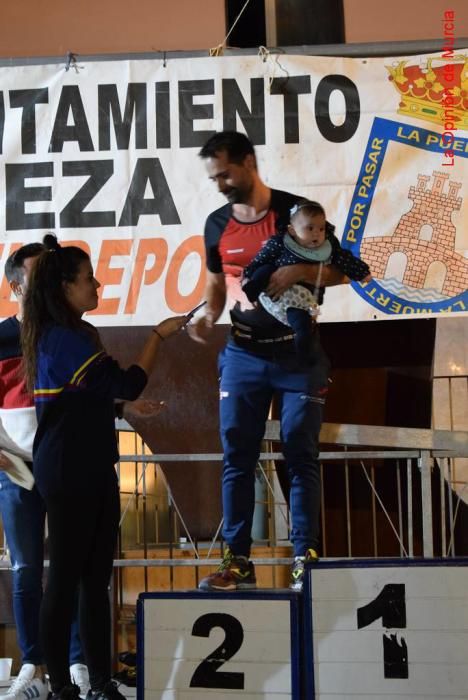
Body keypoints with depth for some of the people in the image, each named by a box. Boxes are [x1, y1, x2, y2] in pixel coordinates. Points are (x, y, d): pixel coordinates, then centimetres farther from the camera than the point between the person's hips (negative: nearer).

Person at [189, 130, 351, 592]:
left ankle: (306, 559, 5)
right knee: (237, 457, 2)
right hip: (243, 354, 4)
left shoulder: (296, 211, -6)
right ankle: (238, 561, 8)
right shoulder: (217, 225, 7)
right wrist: (208, 317, -2)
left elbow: (340, 271, -4)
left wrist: (297, 271, -21)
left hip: (298, 352, -3)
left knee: (301, 457, -1)